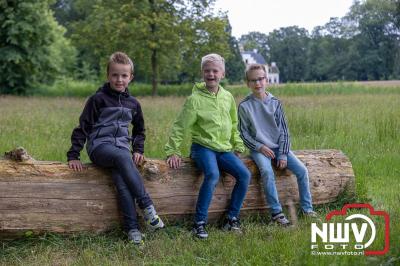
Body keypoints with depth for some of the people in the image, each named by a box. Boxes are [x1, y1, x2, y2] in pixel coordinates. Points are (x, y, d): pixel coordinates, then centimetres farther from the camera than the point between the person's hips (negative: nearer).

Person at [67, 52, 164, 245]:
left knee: (122, 181, -28)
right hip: (100, 146, -3)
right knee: (123, 157, -37)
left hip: (122, 147, 4)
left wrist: (138, 150, 14)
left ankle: (132, 228, -28)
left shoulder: (133, 103, 13)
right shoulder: (98, 99, 0)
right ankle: (147, 206, -34)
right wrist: (73, 155, -7)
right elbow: (83, 127, 0)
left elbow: (139, 129, 29)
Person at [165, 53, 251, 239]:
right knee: (212, 175, -33)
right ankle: (200, 223, -21)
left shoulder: (228, 97, 9)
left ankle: (232, 219, -1)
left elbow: (234, 125, 21)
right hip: (203, 147, -5)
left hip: (224, 149, 5)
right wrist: (172, 151, -9)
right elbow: (179, 127, -5)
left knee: (244, 175, -15)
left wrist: (238, 145, 14)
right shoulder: (195, 99, -7)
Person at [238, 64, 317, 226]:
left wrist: (283, 154, -6)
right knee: (267, 172, -32)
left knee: (302, 170, -15)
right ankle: (276, 213, -28)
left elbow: (284, 130, 4)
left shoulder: (275, 103, 4)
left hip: (278, 146, 3)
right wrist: (260, 147, -14)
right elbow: (244, 134, 0)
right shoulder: (244, 106, -2)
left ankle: (307, 209, -3)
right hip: (259, 148, -3)